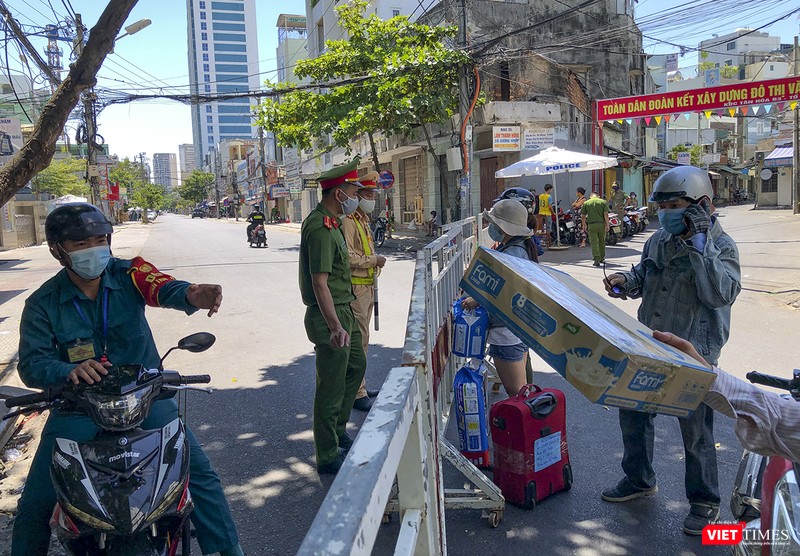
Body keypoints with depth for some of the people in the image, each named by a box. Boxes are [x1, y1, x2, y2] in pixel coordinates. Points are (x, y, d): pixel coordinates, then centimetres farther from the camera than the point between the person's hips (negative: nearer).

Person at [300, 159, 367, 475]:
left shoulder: (333, 223, 12)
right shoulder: (321, 228, -22)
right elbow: (319, 282, -28)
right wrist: (335, 327, -34)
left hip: (344, 310, 11)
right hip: (330, 317, -11)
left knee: (356, 365, 23)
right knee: (331, 385, -1)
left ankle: (338, 431, 39)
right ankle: (328, 457, 12)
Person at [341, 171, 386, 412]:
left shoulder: (364, 221, 18)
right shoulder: (348, 222, -14)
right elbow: (348, 258, -22)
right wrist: (373, 260, -16)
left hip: (368, 287, 10)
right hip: (356, 287, -10)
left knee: (362, 338, 16)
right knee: (358, 338, -8)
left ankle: (360, 385, 28)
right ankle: (358, 394, -2)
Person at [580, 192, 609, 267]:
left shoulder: (586, 203, 7)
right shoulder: (603, 202, 6)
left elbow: (583, 216, 8)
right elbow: (606, 214, -3)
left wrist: (584, 225, 21)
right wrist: (607, 225, -2)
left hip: (591, 225, -1)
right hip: (601, 224, 2)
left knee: (594, 242, -4)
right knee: (602, 241, 18)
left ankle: (597, 260, -14)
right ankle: (602, 258, 31)